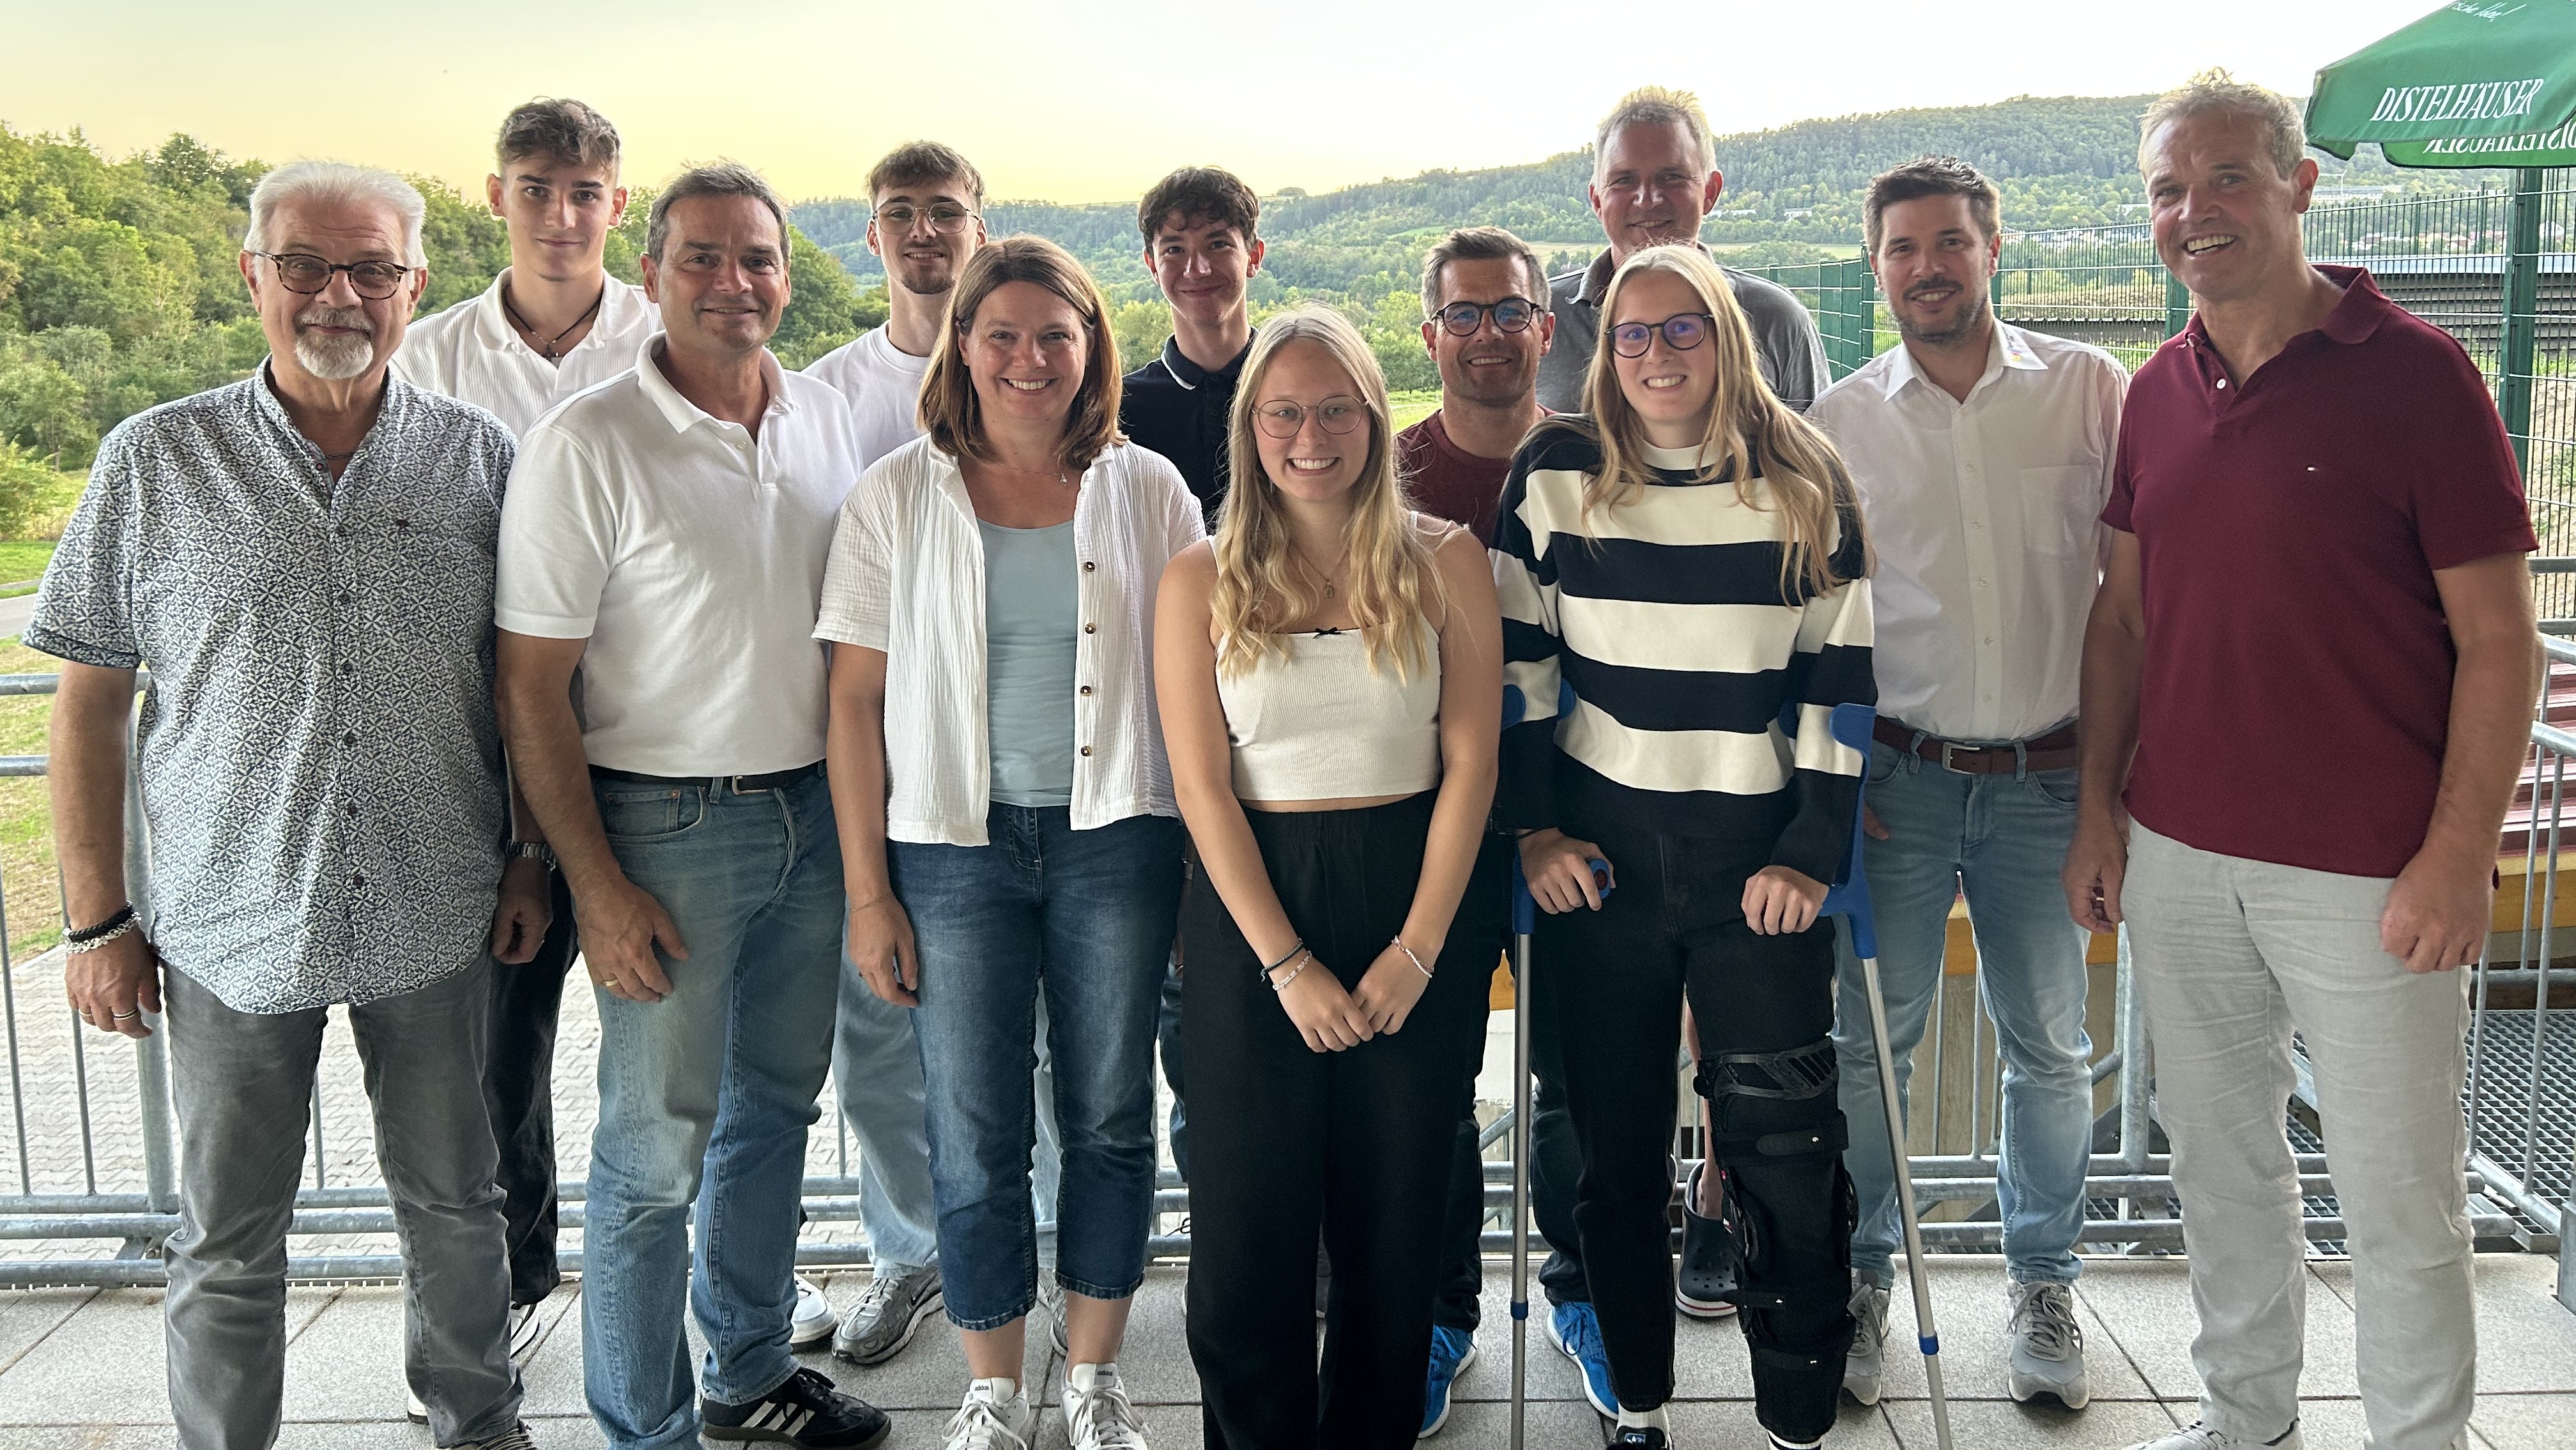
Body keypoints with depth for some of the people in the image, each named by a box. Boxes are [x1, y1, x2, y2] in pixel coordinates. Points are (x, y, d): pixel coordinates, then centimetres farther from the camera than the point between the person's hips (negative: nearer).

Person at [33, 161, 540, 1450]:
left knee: (455, 1205, 16)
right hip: (234, 927, -1)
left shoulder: (476, 457, 1)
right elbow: (89, 704, 1)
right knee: (227, 1243, 11)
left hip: (438, 919, 1)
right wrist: (97, 922, -1)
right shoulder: (154, 463, -2)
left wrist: (532, 861, 2)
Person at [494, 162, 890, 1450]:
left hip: (815, 813, 6)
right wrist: (598, 886, -16)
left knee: (774, 1104, 18)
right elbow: (531, 686, -12)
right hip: (668, 827, -6)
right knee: (657, 1149, 2)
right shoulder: (587, 444, -13)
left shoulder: (824, 417, 5)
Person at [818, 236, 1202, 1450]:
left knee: (1111, 1119, 10)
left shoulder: (1146, 490, 3)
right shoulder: (896, 497, 0)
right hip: (955, 847, 0)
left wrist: (1201, 862, 0)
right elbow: (856, 697, 0)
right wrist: (867, 890, -4)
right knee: (974, 1134, 6)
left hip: (1114, 840, 1)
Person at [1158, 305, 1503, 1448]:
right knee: (1247, 1233, 3)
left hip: (1419, 899, 1)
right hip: (1253, 913, 0)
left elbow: (1470, 764, -1)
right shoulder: (1201, 581, 2)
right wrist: (1288, 965, -10)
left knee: (1396, 1225, 9)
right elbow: (1202, 789, -3)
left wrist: (1416, 951, -8)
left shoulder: (1444, 561, 2)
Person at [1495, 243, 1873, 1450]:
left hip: (1762, 859, 0)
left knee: (1784, 1145, -1)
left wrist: (1813, 851, -4)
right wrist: (1535, 827, -1)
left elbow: (1840, 678, 1)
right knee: (1615, 1144, 9)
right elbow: (1514, 659, 4)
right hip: (1598, 853, 1)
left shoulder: (1805, 484, 1)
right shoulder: (1554, 474, 1)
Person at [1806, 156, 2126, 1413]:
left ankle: (2043, 1286, 30)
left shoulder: (2089, 389, 1)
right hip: (1899, 776, 0)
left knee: (2049, 1047, 11)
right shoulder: (1839, 421, 2)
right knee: (1870, 1037, 5)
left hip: (2046, 778, 0)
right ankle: (1859, 1278, 23)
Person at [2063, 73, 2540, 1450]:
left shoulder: (2413, 372, -9)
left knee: (2397, 1194, 7)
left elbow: (2498, 639, -9)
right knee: (2218, 1158, 17)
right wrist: (2099, 805, 8)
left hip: (2369, 873, -5)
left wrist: (2458, 854, -14)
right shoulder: (2157, 392, 7)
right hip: (2178, 856, 5)